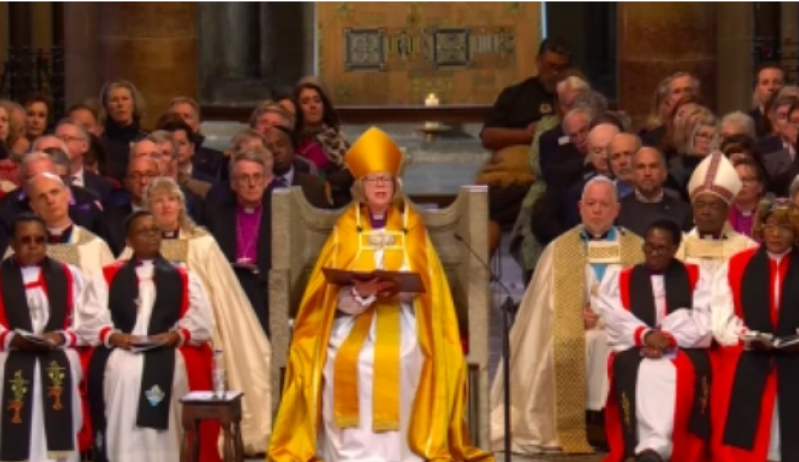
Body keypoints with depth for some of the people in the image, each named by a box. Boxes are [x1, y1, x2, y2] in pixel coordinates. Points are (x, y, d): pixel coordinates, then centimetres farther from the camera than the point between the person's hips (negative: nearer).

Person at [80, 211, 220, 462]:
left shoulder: (185, 279, 22)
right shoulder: (107, 277, 21)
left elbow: (201, 322, 8)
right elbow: (91, 319, 8)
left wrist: (174, 335, -11)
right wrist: (113, 336, -11)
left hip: (169, 357, 0)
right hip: (119, 352, 0)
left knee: (170, 369, -30)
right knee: (120, 370, -29)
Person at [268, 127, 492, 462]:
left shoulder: (411, 227, 10)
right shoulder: (346, 229, 9)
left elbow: (425, 285, 4)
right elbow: (334, 294, 1)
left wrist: (399, 289, -16)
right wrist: (362, 292, -18)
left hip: (401, 324, 0)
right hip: (353, 326, 0)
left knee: (399, 360, -26)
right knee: (348, 362, -25)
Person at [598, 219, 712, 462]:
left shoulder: (696, 278, 16)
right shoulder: (620, 281, 18)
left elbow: (703, 325, 1)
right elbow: (617, 323, 2)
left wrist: (669, 339, -15)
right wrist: (645, 336, -18)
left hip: (684, 351, 0)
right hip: (635, 352, 1)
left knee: (681, 373, -36)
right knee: (643, 372, -35)